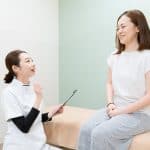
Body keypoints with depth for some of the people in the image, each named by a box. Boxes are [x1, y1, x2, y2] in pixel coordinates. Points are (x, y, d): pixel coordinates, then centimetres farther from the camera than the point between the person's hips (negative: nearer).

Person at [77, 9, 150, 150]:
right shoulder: (114, 56, 10)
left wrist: (122, 111, -14)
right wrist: (110, 104, -3)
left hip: (139, 114, -5)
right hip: (115, 109, 6)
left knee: (100, 133, -27)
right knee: (86, 129, -20)